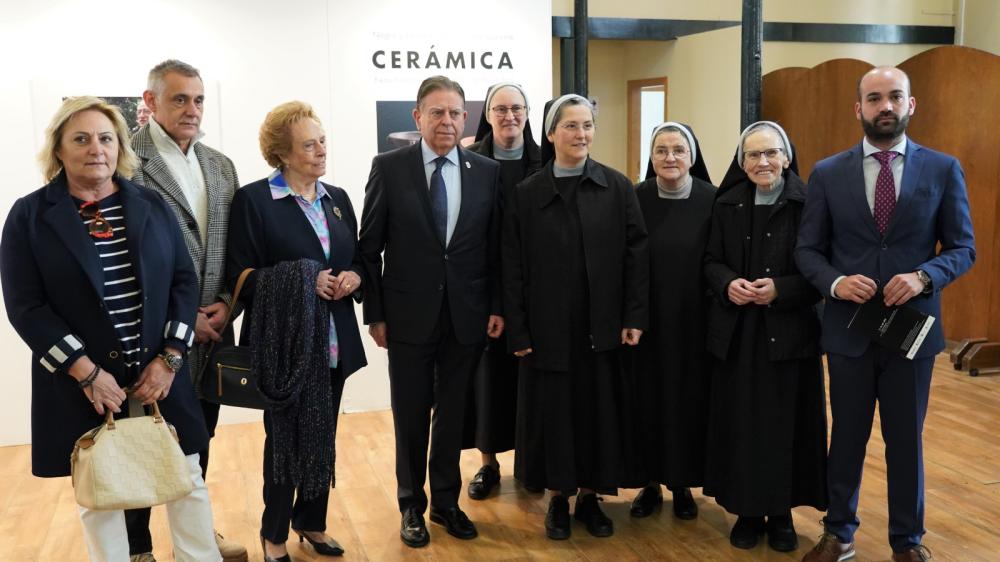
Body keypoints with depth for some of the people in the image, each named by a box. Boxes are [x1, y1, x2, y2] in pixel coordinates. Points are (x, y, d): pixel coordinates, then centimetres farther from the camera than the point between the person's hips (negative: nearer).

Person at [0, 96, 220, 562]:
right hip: (81, 384, -2)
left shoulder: (151, 206, 5)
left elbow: (184, 281, 4)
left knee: (187, 480, 8)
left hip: (158, 373, 2)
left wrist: (168, 359, -7)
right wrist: (86, 372, -14)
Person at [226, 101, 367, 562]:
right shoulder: (253, 199, -8)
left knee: (324, 438, 14)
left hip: (334, 341, 5)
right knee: (285, 438, 7)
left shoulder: (338, 199, 11)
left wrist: (353, 277, -6)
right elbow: (240, 276, -12)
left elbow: (358, 261, 16)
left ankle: (312, 521, 32)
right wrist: (302, 281, -22)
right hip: (284, 343, -5)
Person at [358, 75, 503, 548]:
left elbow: (496, 248, 5)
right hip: (409, 315, -1)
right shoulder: (389, 167, -4)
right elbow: (369, 247, -3)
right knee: (411, 417, 11)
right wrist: (375, 313, -4)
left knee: (452, 414, 13)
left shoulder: (488, 172, 1)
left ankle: (446, 501, 31)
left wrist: (497, 307, 1)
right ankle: (411, 505, 28)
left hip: (467, 316, 2)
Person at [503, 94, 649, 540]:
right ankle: (558, 498, 24)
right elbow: (514, 268, -2)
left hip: (603, 326, 1)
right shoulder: (526, 193, -1)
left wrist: (634, 318, -6)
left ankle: (590, 495, 25)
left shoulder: (618, 188, 1)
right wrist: (518, 331, -6)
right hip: (549, 327, -1)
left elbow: (636, 254, 0)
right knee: (553, 412, 7)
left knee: (599, 410, 8)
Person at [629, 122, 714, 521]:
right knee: (648, 397, 6)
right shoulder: (635, 199, -2)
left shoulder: (712, 200, -4)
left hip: (694, 319, -1)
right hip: (646, 318, 1)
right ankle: (652, 482, 22)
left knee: (689, 397, 7)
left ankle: (682, 484, 23)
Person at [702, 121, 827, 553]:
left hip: (789, 331, -2)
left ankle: (782, 512, 19)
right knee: (740, 421, 5)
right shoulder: (727, 205, 6)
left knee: (785, 421, 3)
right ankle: (746, 510, 19)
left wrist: (781, 290, -18)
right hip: (736, 332, 2)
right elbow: (710, 261, 8)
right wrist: (728, 284, -12)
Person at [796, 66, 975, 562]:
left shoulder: (943, 169, 0)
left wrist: (924, 276, -19)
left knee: (906, 440, 12)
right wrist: (835, 282, -18)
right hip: (848, 328, 0)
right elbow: (807, 249, 2)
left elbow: (963, 248, 0)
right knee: (847, 436, 13)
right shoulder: (827, 173, 0)